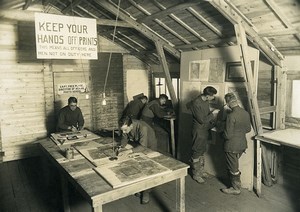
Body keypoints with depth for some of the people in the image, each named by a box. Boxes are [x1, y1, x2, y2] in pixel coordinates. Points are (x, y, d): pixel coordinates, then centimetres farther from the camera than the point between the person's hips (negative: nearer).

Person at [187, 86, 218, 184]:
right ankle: (195, 174, 18)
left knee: (202, 152, 19)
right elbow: (202, 120, -25)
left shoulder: (206, 101, 1)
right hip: (198, 131, -9)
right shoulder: (196, 103, -26)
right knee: (196, 153, 4)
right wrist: (212, 115, -15)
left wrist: (212, 122, 5)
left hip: (205, 130, 9)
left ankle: (201, 171, 34)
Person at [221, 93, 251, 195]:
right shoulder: (246, 113, -1)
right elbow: (248, 129, 11)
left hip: (232, 146, -8)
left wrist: (222, 133, -3)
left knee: (233, 167, 10)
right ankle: (235, 183, 38)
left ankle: (236, 188, 25)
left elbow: (228, 135, -22)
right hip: (242, 144, 8)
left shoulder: (231, 116, -25)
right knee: (234, 165, 24)